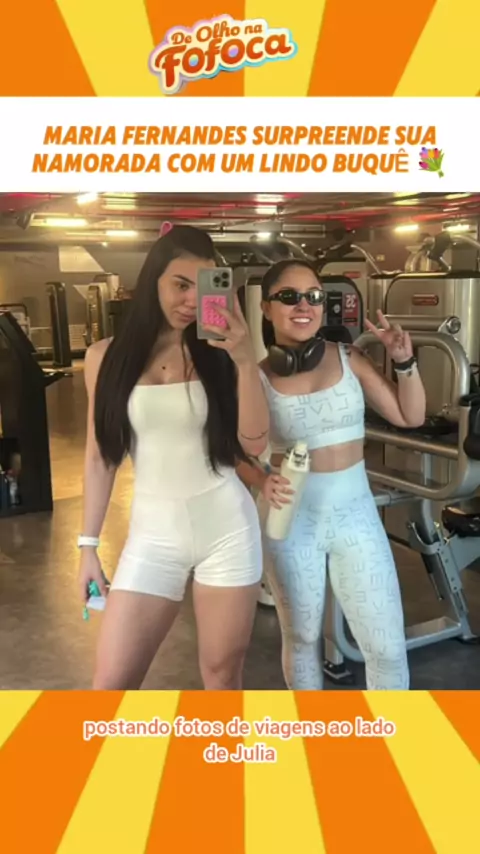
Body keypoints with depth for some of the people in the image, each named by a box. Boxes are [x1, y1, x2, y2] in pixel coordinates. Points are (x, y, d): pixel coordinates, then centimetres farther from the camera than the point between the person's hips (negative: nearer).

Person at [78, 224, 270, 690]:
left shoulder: (218, 353, -2)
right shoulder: (106, 356, 0)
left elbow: (254, 443, -9)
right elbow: (100, 456, 5)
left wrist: (245, 360, -19)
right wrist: (89, 544, 7)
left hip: (227, 527, 0)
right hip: (153, 532, 1)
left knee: (223, 673, 12)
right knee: (110, 683, 2)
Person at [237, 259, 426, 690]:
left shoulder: (349, 359, -3)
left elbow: (411, 417, 4)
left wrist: (405, 361, -10)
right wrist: (263, 482, -21)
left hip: (355, 514, 2)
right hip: (290, 519, -1)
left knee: (388, 646, 6)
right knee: (301, 637, 17)